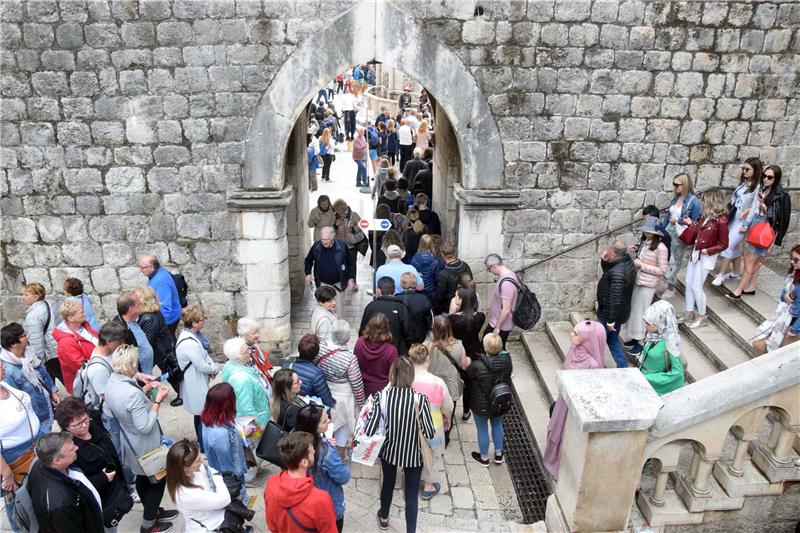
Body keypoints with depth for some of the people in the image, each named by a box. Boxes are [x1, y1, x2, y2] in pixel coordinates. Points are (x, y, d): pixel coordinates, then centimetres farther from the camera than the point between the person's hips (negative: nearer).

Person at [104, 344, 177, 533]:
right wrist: (158, 400, -26)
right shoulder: (132, 393, -38)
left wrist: (146, 389, -2)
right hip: (146, 447, -8)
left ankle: (153, 511, 49)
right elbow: (145, 426, -31)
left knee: (142, 478, 27)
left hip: (130, 443, 8)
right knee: (157, 480, 15)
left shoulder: (112, 383, -10)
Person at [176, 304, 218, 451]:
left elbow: (204, 354, 9)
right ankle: (204, 448, 21)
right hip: (195, 385, -10)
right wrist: (214, 369, -6)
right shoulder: (190, 344, -32)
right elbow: (202, 366, -24)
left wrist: (212, 365, -6)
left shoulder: (191, 334, -1)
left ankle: (202, 439, 43)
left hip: (198, 381, 10)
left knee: (200, 413, 25)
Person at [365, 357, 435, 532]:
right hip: (413, 453, -3)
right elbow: (430, 434, -19)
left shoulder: (381, 396, -20)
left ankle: (384, 518, 53)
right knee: (411, 494, 15)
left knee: (388, 483, 28)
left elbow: (369, 431, -19)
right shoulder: (420, 399, -23)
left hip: (389, 450, 3)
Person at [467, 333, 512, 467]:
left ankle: (484, 458, 42)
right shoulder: (507, 359, -22)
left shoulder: (478, 366, -35)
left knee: (482, 430, 19)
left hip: (482, 405, -4)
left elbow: (468, 373, -14)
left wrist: (468, 363, 4)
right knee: (497, 426, 29)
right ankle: (498, 455, 48)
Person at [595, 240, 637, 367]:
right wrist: (604, 261, -6)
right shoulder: (627, 261, -2)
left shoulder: (617, 273, -33)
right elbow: (607, 270, 15)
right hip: (619, 313, 10)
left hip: (608, 315, -10)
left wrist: (610, 321, -23)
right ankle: (623, 367, 31)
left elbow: (615, 300, -31)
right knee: (613, 340, 24)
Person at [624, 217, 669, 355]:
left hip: (647, 285, -7)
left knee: (640, 312, 2)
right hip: (636, 281, 7)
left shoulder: (660, 248, -19)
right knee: (633, 309, 14)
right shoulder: (643, 242, 3)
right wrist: (636, 252, 0)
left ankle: (640, 342, 16)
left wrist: (641, 265, -20)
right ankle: (635, 337, 29)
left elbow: (663, 270, -18)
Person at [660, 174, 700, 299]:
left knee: (674, 262, 9)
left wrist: (677, 221, -15)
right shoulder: (675, 198, 1)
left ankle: (670, 288, 27)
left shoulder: (694, 201, -17)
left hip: (680, 236, -5)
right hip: (668, 232, 5)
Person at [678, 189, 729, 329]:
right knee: (688, 284, 13)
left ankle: (702, 317, 17)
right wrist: (691, 224, 3)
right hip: (694, 254, 8)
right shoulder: (704, 216, 2)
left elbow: (723, 244, -14)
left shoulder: (720, 221, -19)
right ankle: (689, 313, 27)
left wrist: (708, 251, -19)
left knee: (696, 287, -1)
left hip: (706, 257, -8)